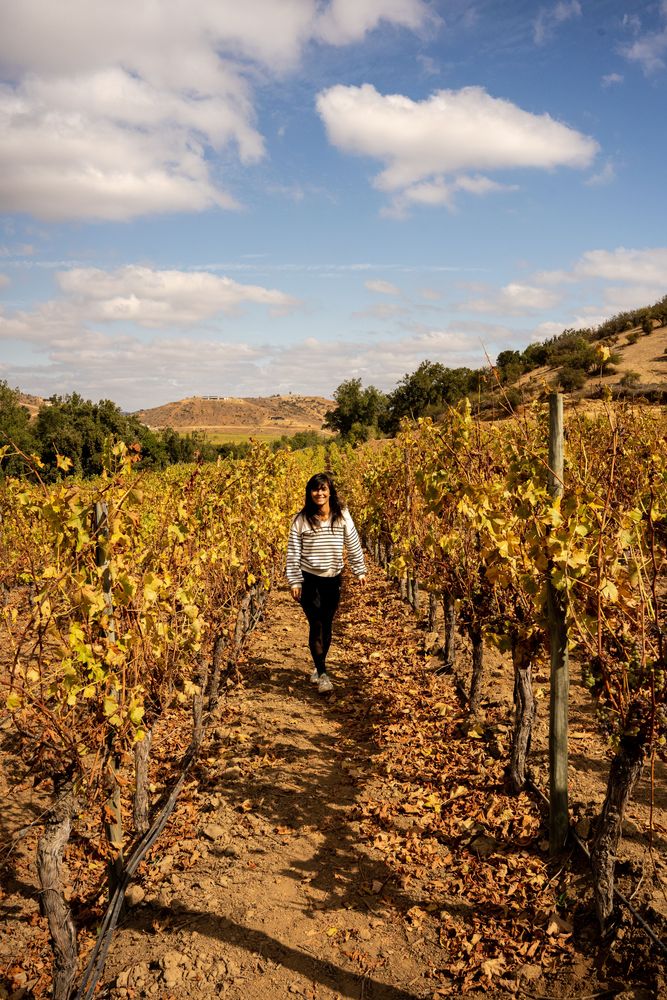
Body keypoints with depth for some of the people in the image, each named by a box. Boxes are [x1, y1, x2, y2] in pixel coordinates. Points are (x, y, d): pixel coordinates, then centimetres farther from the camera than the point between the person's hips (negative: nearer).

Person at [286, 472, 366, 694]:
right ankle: (322, 675, 0)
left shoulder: (342, 515, -3)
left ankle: (318, 665, 31)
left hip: (333, 580, 3)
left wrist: (360, 571, 7)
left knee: (327, 625, 12)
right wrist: (294, 581, -7)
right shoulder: (301, 519, -8)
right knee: (316, 626, -5)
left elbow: (353, 545, 5)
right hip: (309, 579, -2)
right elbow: (293, 552, -5)